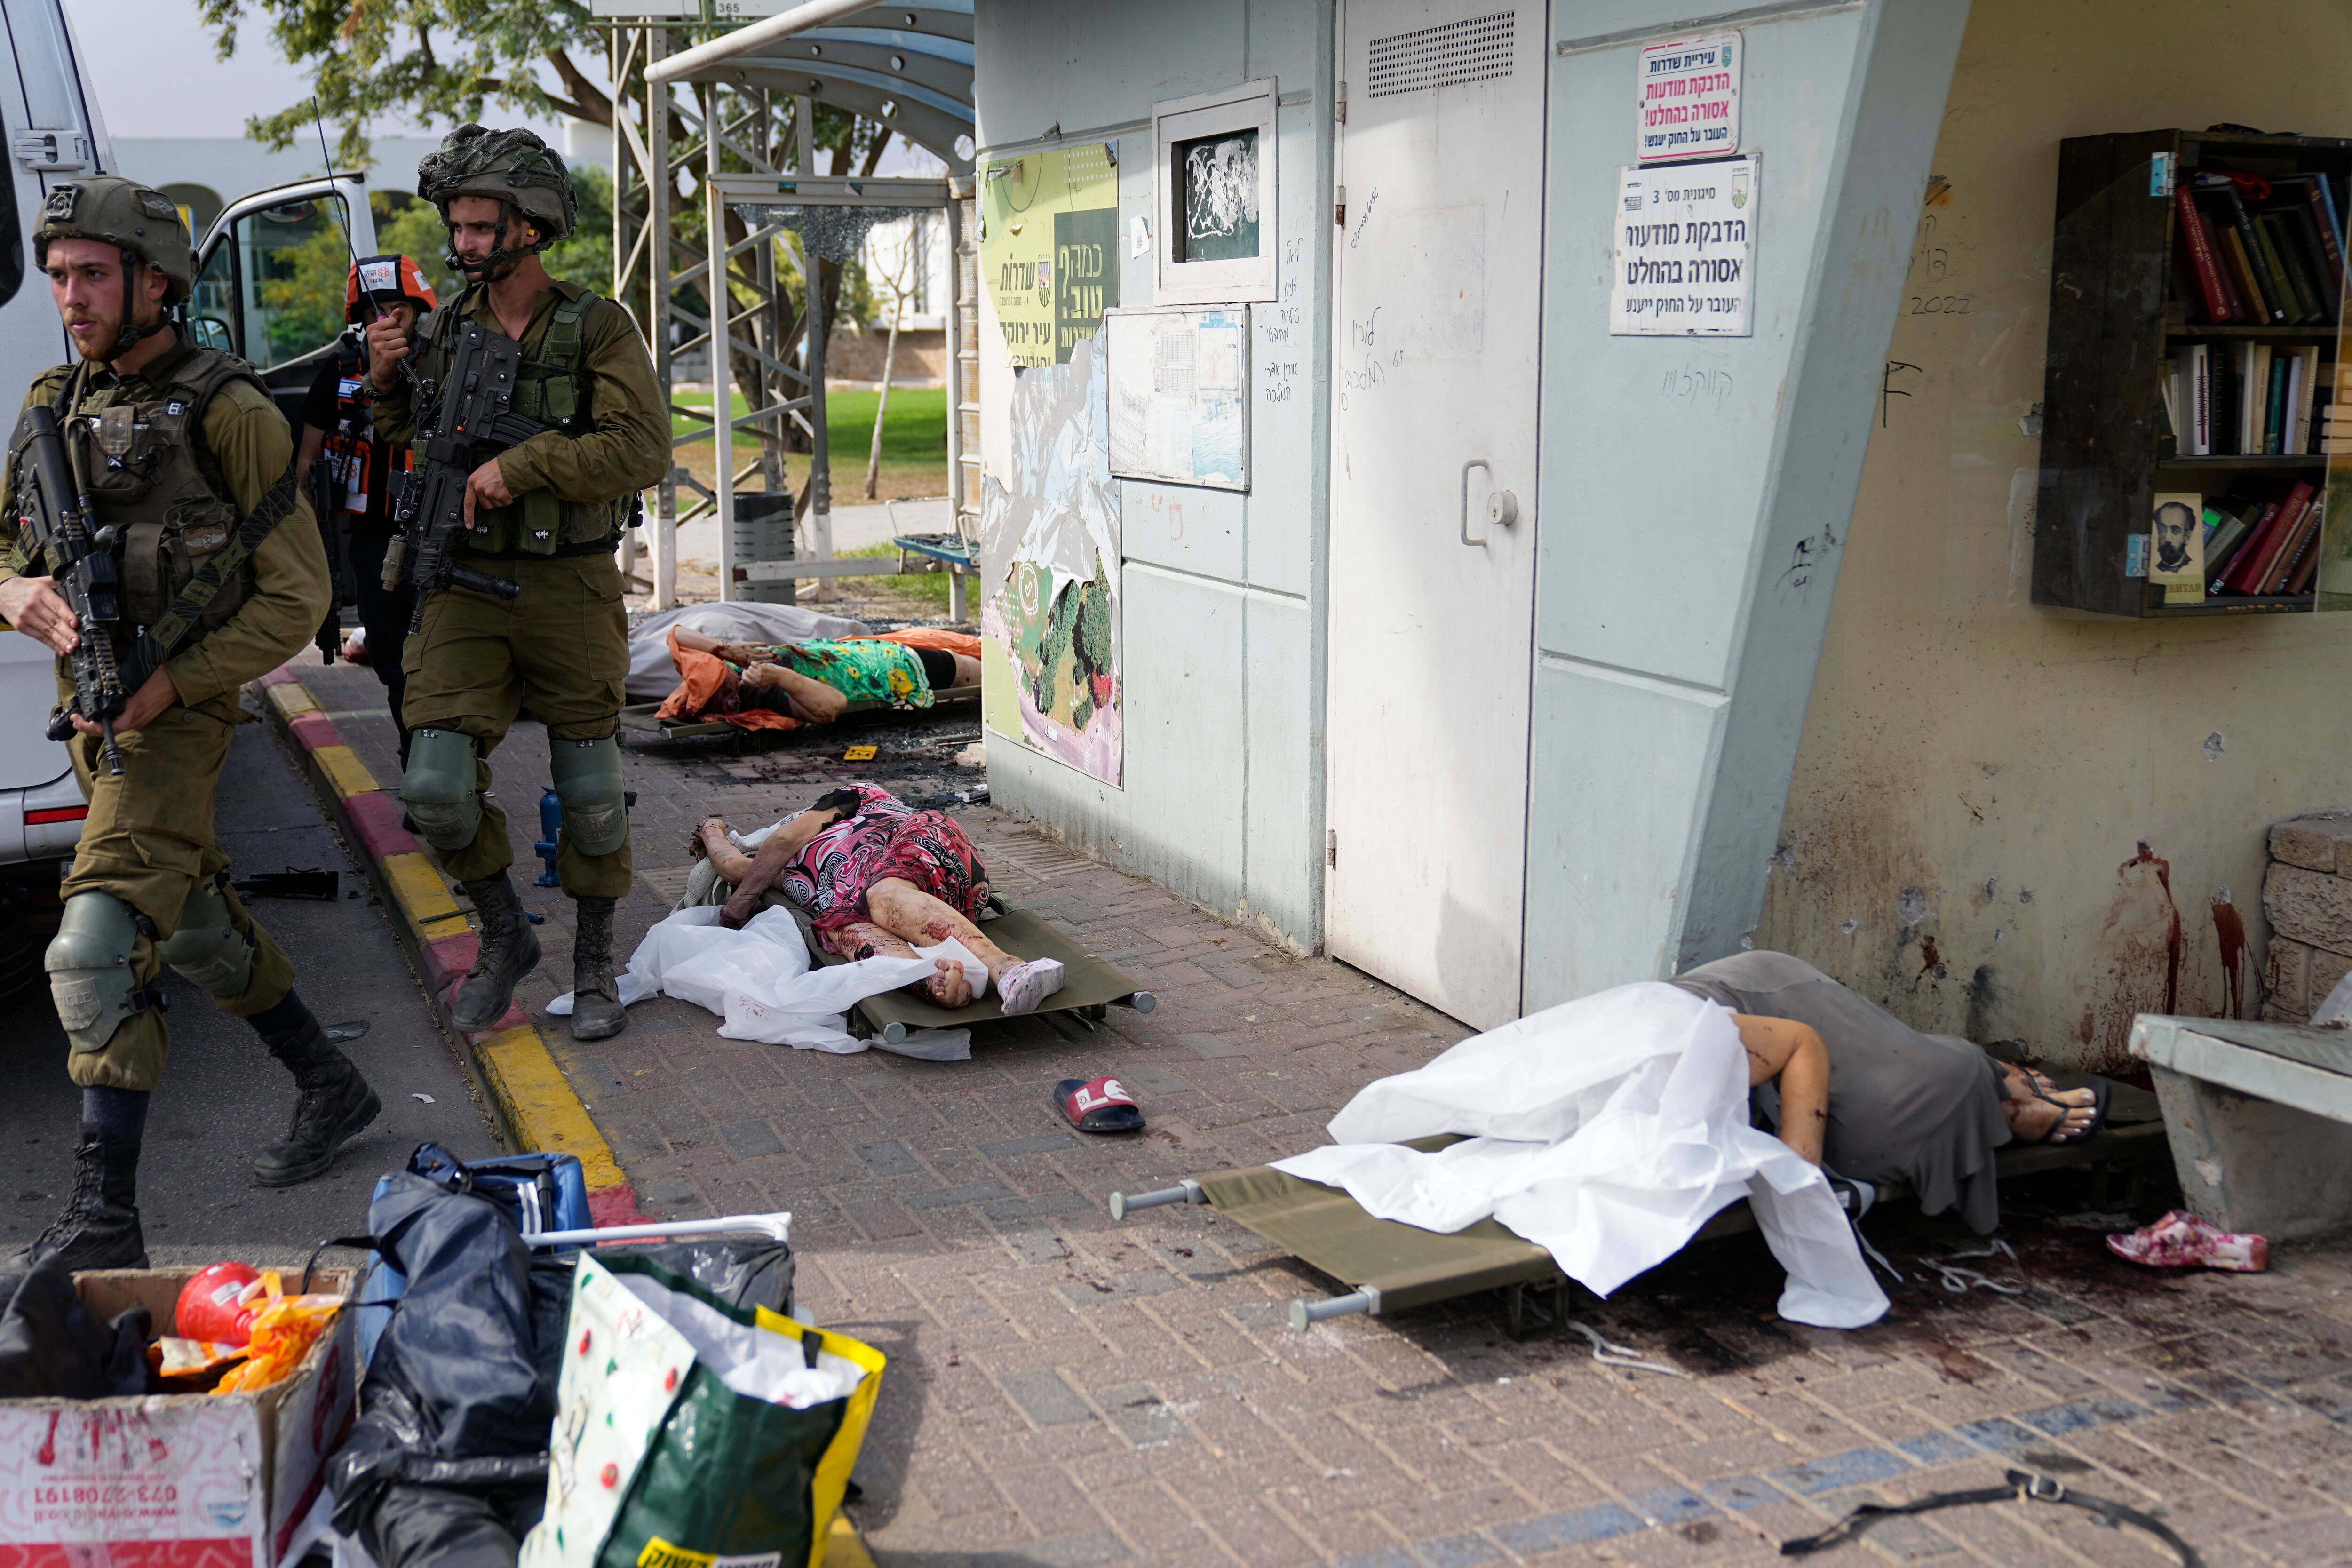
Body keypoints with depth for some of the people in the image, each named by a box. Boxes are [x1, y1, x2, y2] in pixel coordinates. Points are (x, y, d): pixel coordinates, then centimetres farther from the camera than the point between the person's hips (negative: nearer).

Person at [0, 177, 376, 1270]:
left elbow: (294, 597, -11)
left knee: (97, 943, -19)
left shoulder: (229, 413, -12)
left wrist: (166, 687, -18)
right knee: (194, 924, 18)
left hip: (176, 719, -8)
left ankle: (103, 1218, -18)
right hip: (90, 711, 8)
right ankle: (328, 1088, 36)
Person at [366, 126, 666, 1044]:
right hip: (467, 588, 3)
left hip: (570, 590, -3)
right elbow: (413, 442, 23)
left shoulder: (597, 330, -5)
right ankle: (504, 938, 17)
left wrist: (522, 465, -20)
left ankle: (593, 963, 25)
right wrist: (385, 382, 3)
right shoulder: (444, 331, 7)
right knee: (437, 790, -7)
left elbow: (642, 451, -16)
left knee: (590, 793, 5)